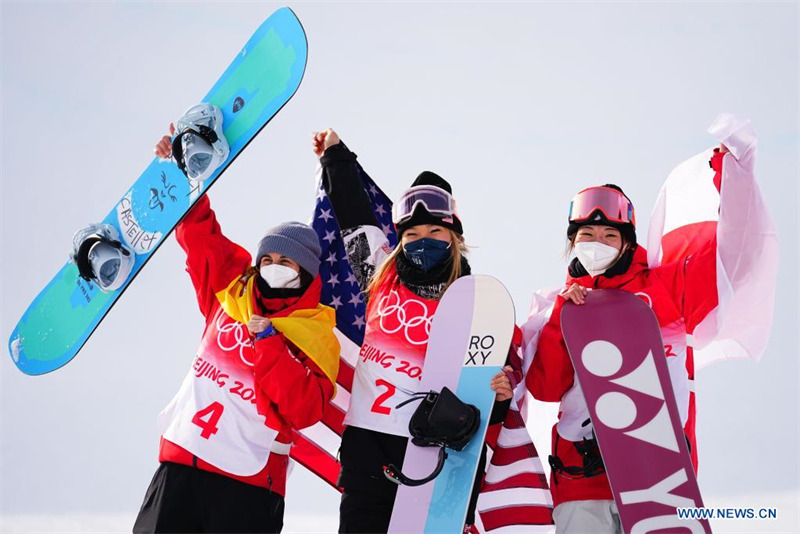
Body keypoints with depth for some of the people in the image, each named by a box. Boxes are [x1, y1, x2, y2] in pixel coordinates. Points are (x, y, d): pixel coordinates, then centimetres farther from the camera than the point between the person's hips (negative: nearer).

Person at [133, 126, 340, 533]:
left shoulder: (317, 336, -2)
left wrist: (270, 344, -17)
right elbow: (199, 232, 18)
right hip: (180, 460, 4)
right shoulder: (231, 290, 11)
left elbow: (304, 411, -14)